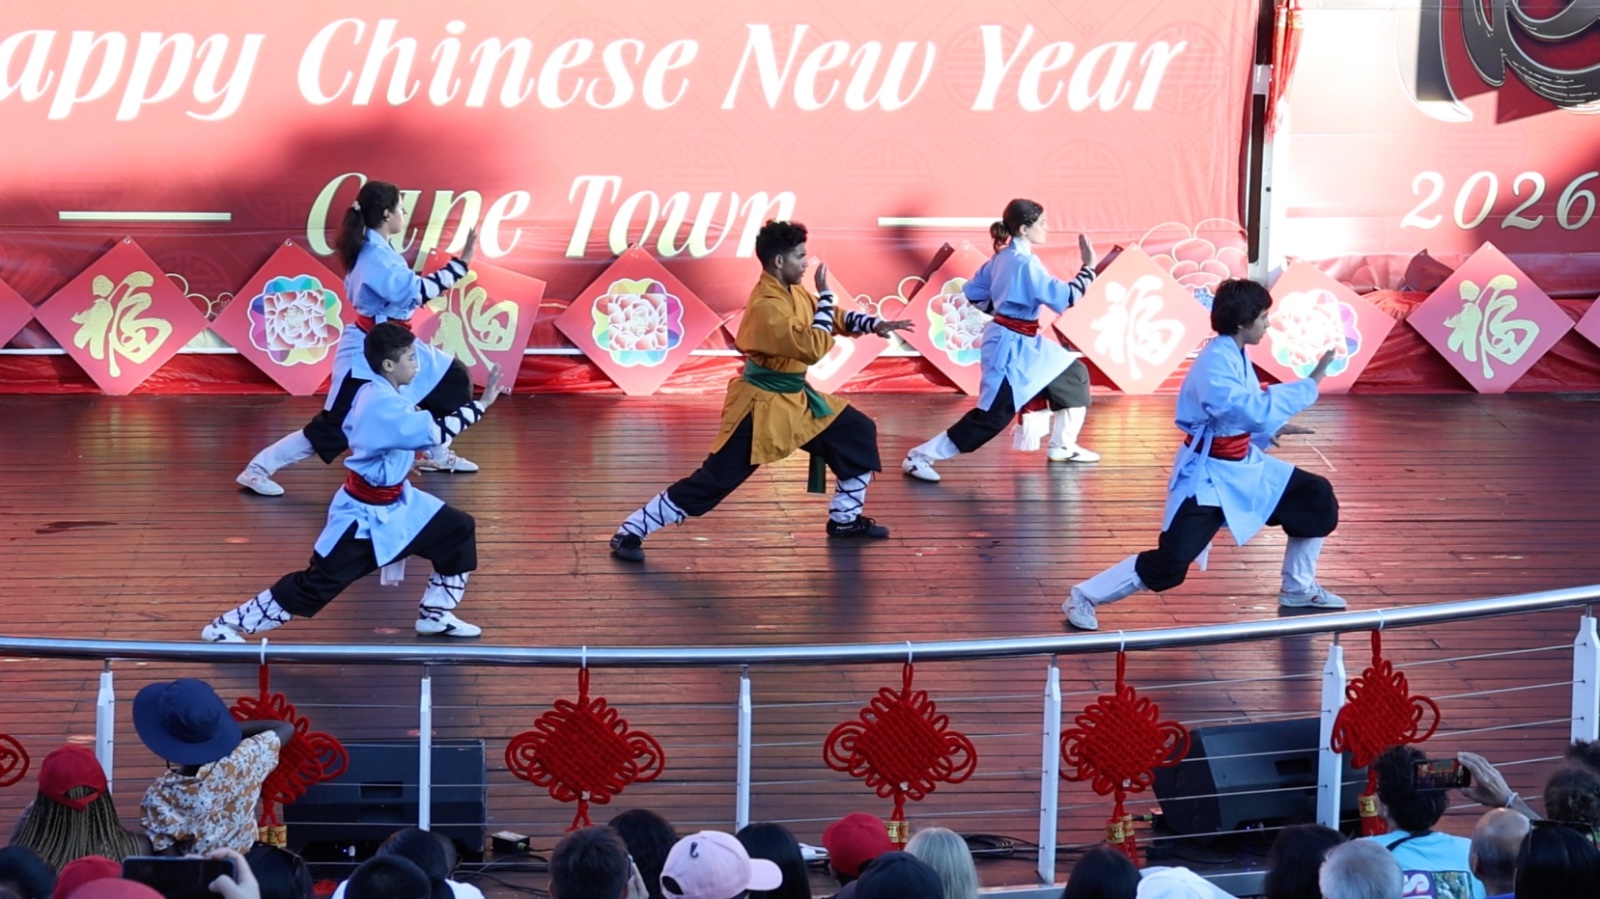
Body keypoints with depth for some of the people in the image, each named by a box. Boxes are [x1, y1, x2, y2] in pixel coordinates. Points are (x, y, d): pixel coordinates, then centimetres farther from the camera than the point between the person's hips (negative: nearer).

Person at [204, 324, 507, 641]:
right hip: (365, 515, -10)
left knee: (458, 531, 10)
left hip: (394, 504, 10)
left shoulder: (374, 393, 2)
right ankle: (226, 626, 2)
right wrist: (482, 404, -31)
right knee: (316, 584, -7)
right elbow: (436, 431, -34)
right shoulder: (383, 405, -29)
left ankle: (435, 615, 21)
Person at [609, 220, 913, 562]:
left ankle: (845, 519, 28)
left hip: (796, 397, 10)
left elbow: (834, 317, 16)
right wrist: (825, 296, -22)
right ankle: (629, 533, -7)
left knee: (859, 434, 14)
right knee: (713, 480, -12)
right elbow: (814, 348, -32)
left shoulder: (791, 291, 2)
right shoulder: (766, 306, -28)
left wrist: (875, 325, 3)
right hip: (763, 406, -10)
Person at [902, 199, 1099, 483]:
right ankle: (920, 457, -8)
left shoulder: (1003, 257, 5)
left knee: (1073, 375, 19)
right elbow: (1065, 299, -26)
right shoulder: (1024, 263, -23)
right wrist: (1088, 267, -20)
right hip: (1012, 348, -10)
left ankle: (1061, 445, 28)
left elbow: (973, 292, 12)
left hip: (1023, 344, 10)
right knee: (991, 416, -10)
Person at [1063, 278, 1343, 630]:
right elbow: (1254, 410, -36)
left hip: (1243, 466, 9)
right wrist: (1310, 382, -32)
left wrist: (1271, 430, 1)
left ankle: (1298, 589, 27)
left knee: (1315, 499, 11)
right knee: (1169, 563, -15)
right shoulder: (1215, 364, -26)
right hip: (1208, 475, -9)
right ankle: (1085, 597, 1)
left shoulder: (1235, 355, 4)